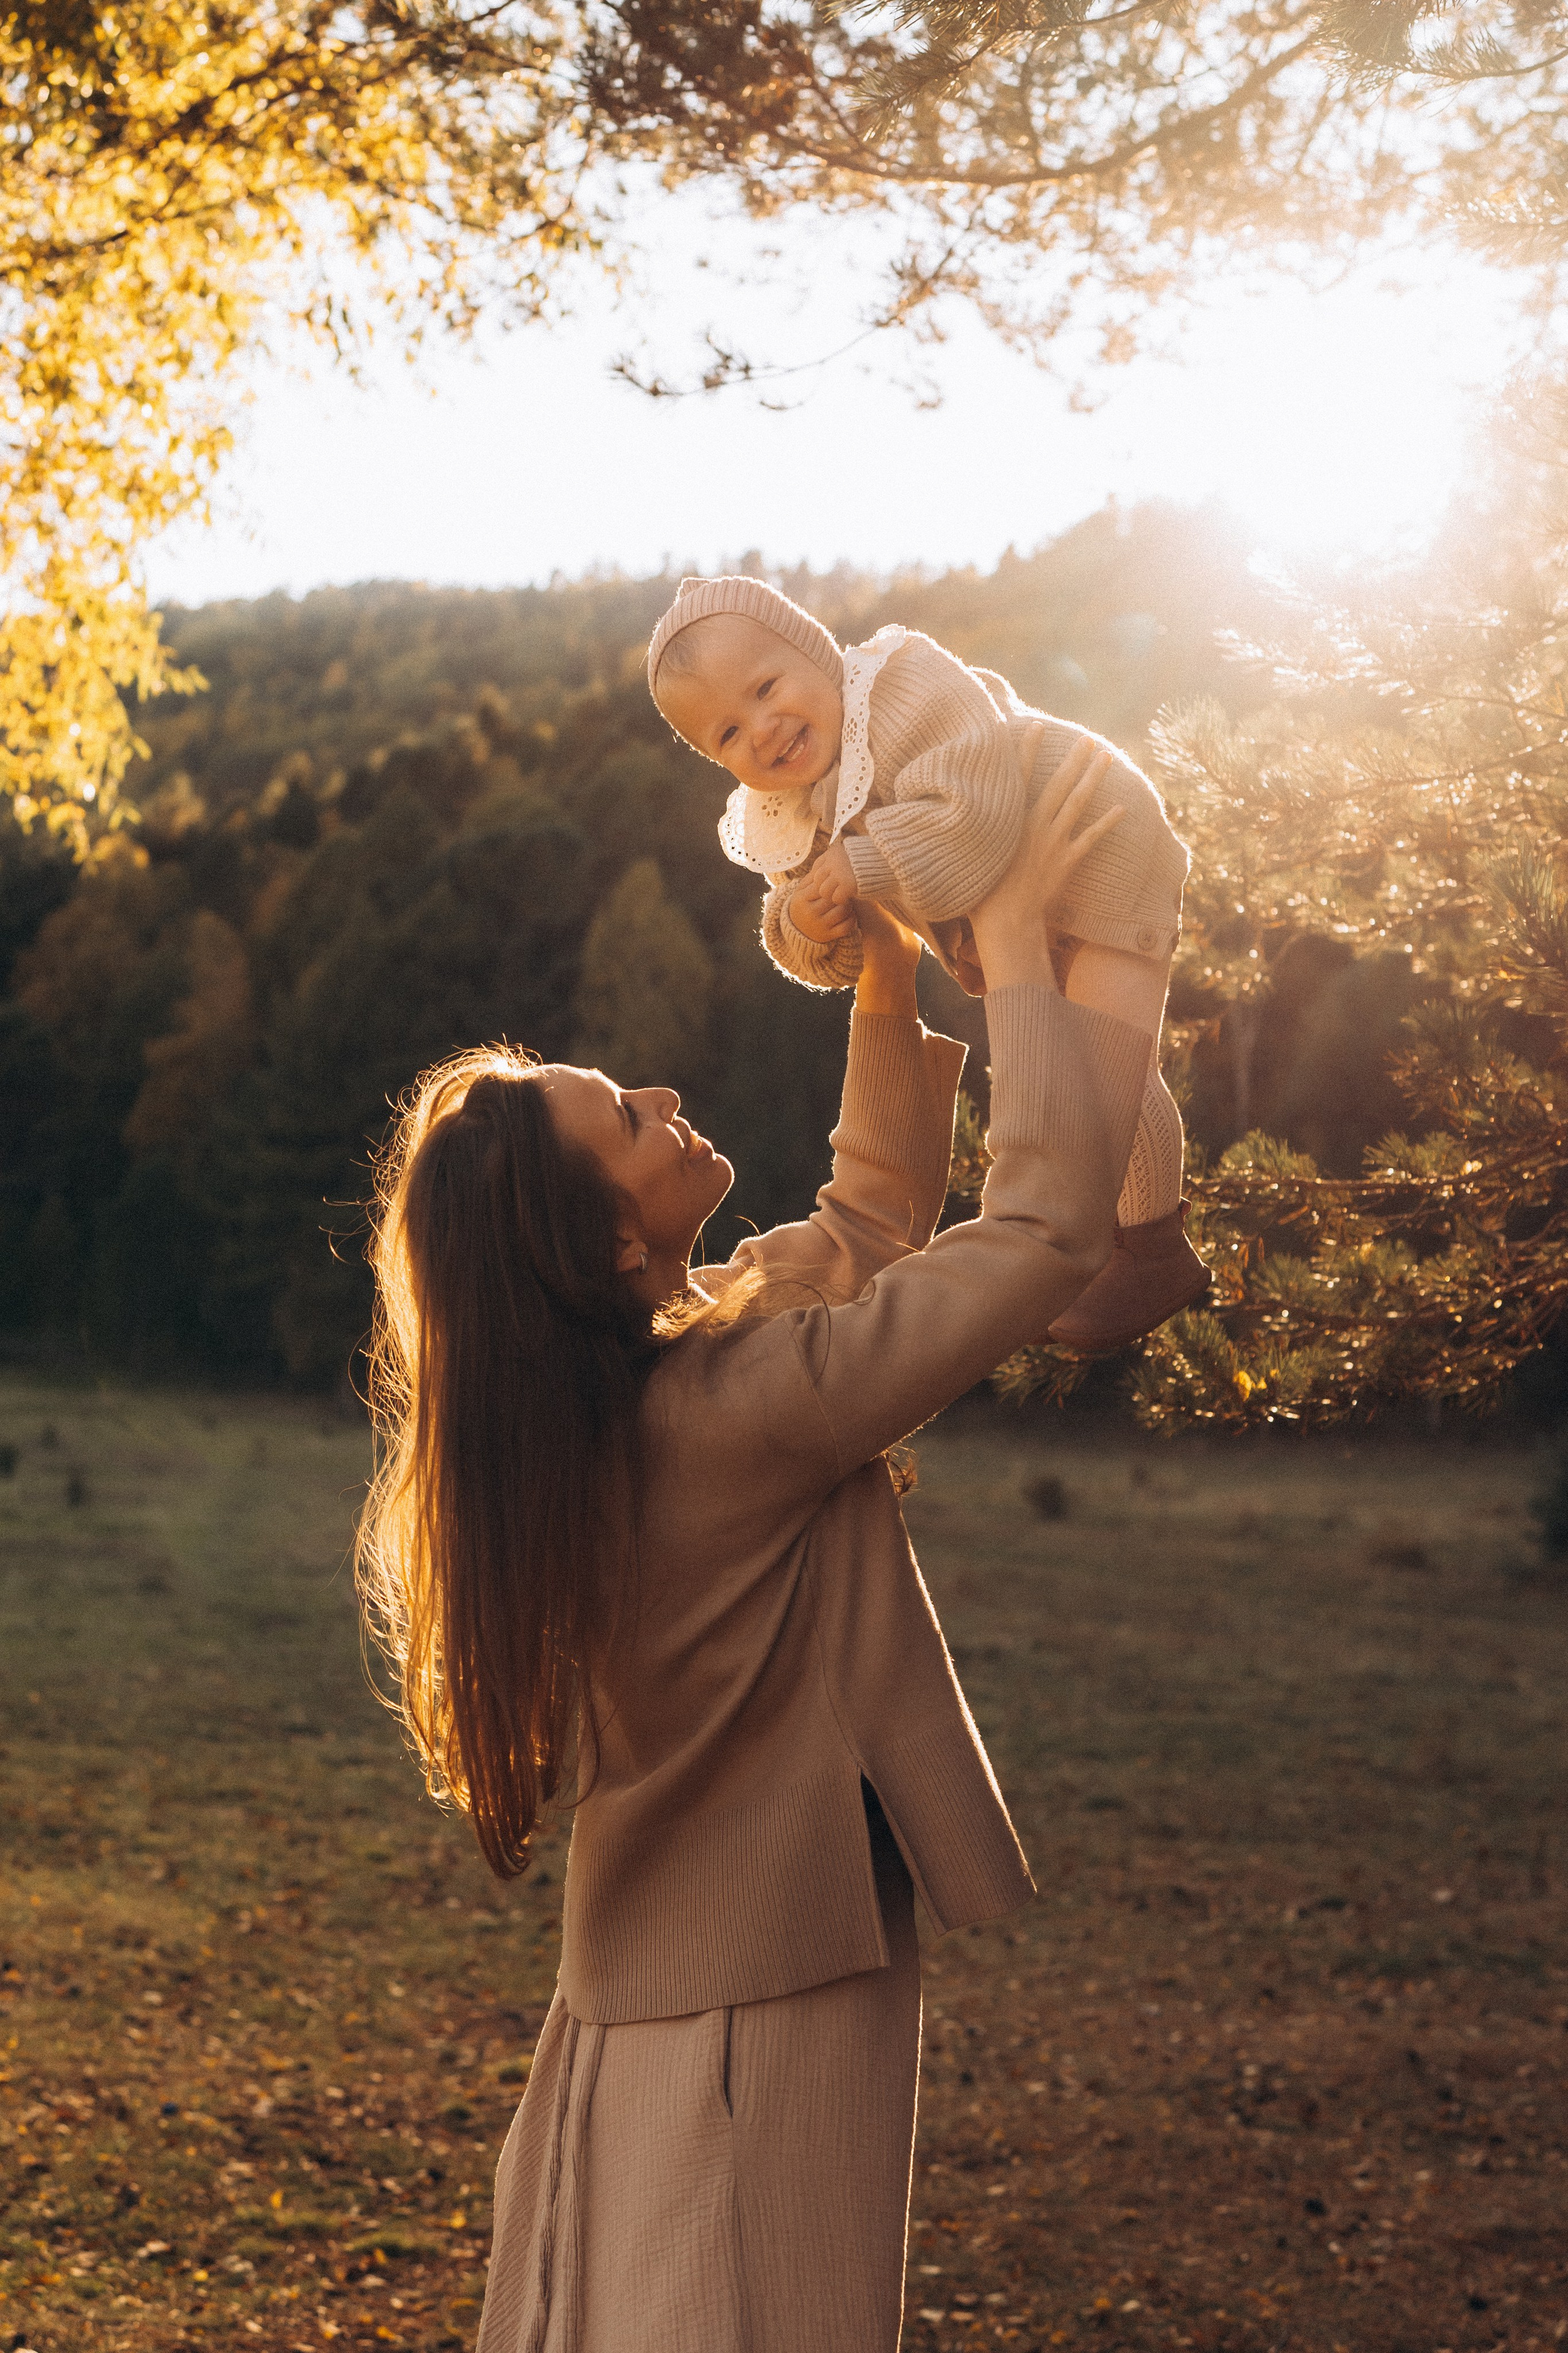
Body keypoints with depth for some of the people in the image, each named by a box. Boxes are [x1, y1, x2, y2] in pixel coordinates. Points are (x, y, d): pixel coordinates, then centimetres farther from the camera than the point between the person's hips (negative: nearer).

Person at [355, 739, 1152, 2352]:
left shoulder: (636, 1379, 1)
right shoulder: (737, 1408, -26)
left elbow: (872, 1226, 15)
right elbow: (1047, 1223, -24)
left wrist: (887, 990, 9)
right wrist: (1015, 944, -14)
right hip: (770, 1996, -9)